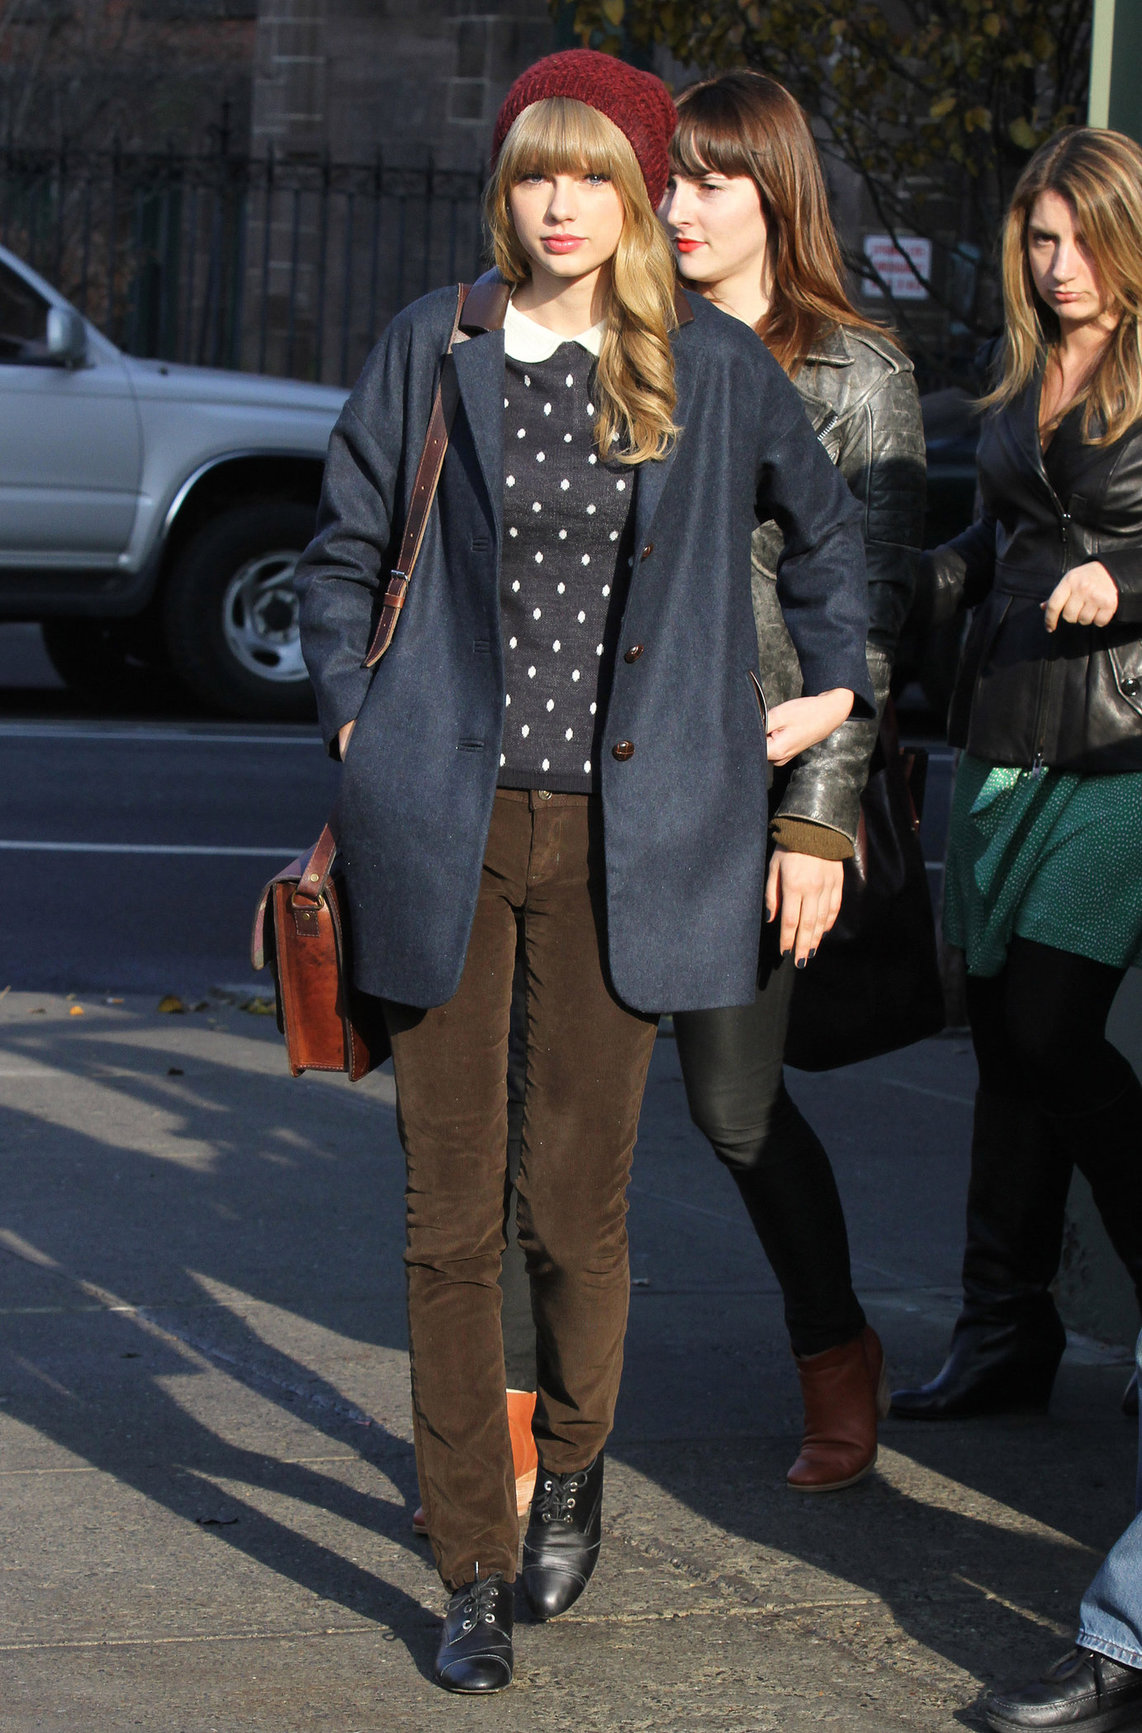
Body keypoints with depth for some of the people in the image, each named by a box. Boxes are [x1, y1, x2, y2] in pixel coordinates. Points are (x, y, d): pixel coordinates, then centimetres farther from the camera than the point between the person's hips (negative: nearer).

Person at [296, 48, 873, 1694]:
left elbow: (824, 526, 21)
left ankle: (573, 1460, 32)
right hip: (447, 824, 0)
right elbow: (344, 551, 13)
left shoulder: (715, 368, 4)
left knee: (575, 1204, 1)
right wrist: (358, 723, 5)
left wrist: (834, 691, 19)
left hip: (622, 833, 0)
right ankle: (472, 1573, 10)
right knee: (450, 1216, 0)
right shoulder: (430, 350, 3)